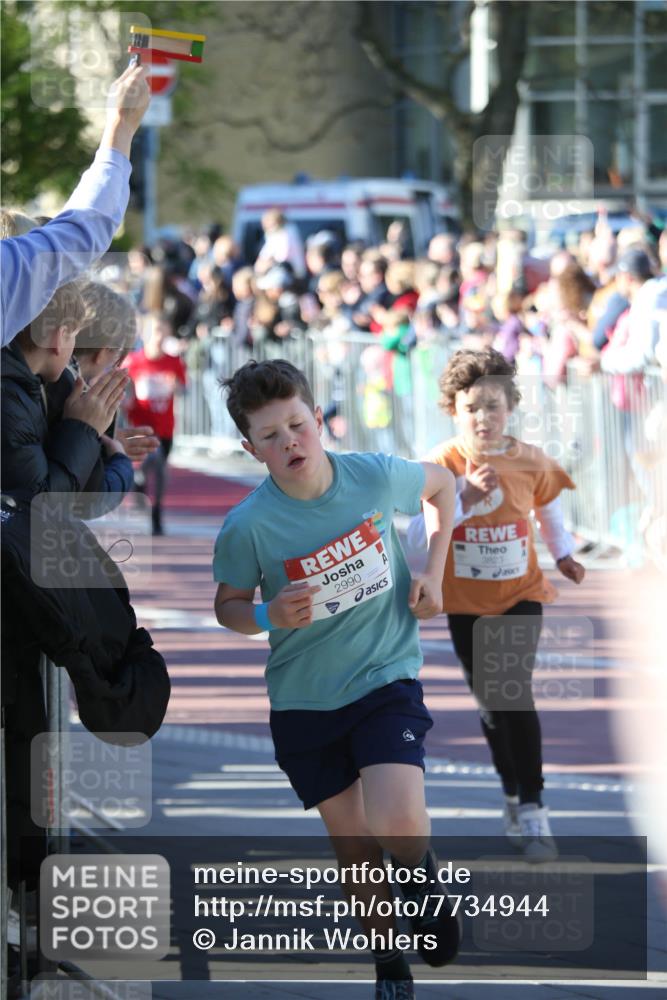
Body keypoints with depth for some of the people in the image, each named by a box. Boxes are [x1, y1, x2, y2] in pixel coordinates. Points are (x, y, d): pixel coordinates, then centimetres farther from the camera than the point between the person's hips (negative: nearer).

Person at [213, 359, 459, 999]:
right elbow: (227, 606, 0)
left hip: (386, 677, -1)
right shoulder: (247, 526, -17)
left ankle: (423, 874, 14)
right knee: (354, 845, 9)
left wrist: (433, 572, 1)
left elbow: (442, 486, 9)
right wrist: (268, 616, -22)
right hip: (304, 700, 1)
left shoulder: (376, 476, -14)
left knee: (397, 825, -21)